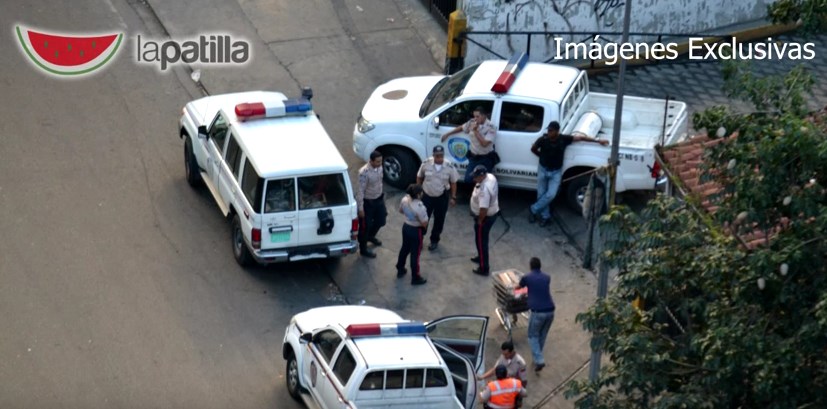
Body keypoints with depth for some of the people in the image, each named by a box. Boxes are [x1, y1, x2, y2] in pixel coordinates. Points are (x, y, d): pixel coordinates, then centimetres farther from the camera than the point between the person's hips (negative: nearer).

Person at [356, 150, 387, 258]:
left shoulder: (379, 167, -7)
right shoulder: (364, 172, -31)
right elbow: (360, 191, -25)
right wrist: (360, 208, -20)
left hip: (379, 199, 8)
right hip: (367, 202, -8)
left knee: (381, 220, 24)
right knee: (365, 226, 9)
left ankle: (370, 236, 54)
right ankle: (363, 249, 27)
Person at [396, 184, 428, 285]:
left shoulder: (404, 200, -12)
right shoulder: (419, 207, -34)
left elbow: (401, 210, 8)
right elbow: (424, 223, -25)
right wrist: (425, 214, -6)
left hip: (406, 227, 7)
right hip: (416, 230, -7)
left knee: (405, 248, 27)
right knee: (415, 253, 8)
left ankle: (400, 270, 44)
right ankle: (415, 278, 21)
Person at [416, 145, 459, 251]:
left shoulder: (449, 167, -14)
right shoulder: (426, 164, -14)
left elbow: (453, 183, -2)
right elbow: (419, 177, 1)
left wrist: (453, 197, -1)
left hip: (442, 198, 0)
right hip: (427, 196, 0)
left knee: (439, 220, 14)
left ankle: (434, 240, 33)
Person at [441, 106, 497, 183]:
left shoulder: (490, 127, -19)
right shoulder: (472, 123, -2)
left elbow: (484, 143, -27)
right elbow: (461, 128, 18)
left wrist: (475, 131, -25)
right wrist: (447, 134, 24)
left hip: (485, 159, -5)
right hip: (473, 157, 5)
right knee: (468, 180, 0)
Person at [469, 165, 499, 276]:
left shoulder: (484, 190, -38)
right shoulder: (490, 177, -7)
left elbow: (483, 209, -35)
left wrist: (479, 221, -19)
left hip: (485, 217, -10)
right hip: (493, 212, 10)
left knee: (481, 241, 4)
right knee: (482, 239, 29)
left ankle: (484, 268, 14)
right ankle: (481, 257, 49)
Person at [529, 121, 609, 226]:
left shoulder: (564, 139, -17)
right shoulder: (542, 139, -19)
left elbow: (581, 138, -7)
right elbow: (533, 149, 1)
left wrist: (598, 140, -5)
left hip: (556, 172, 0)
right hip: (543, 170, 0)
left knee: (550, 195, -10)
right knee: (541, 194, 6)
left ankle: (533, 210, 9)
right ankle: (545, 217, 22)